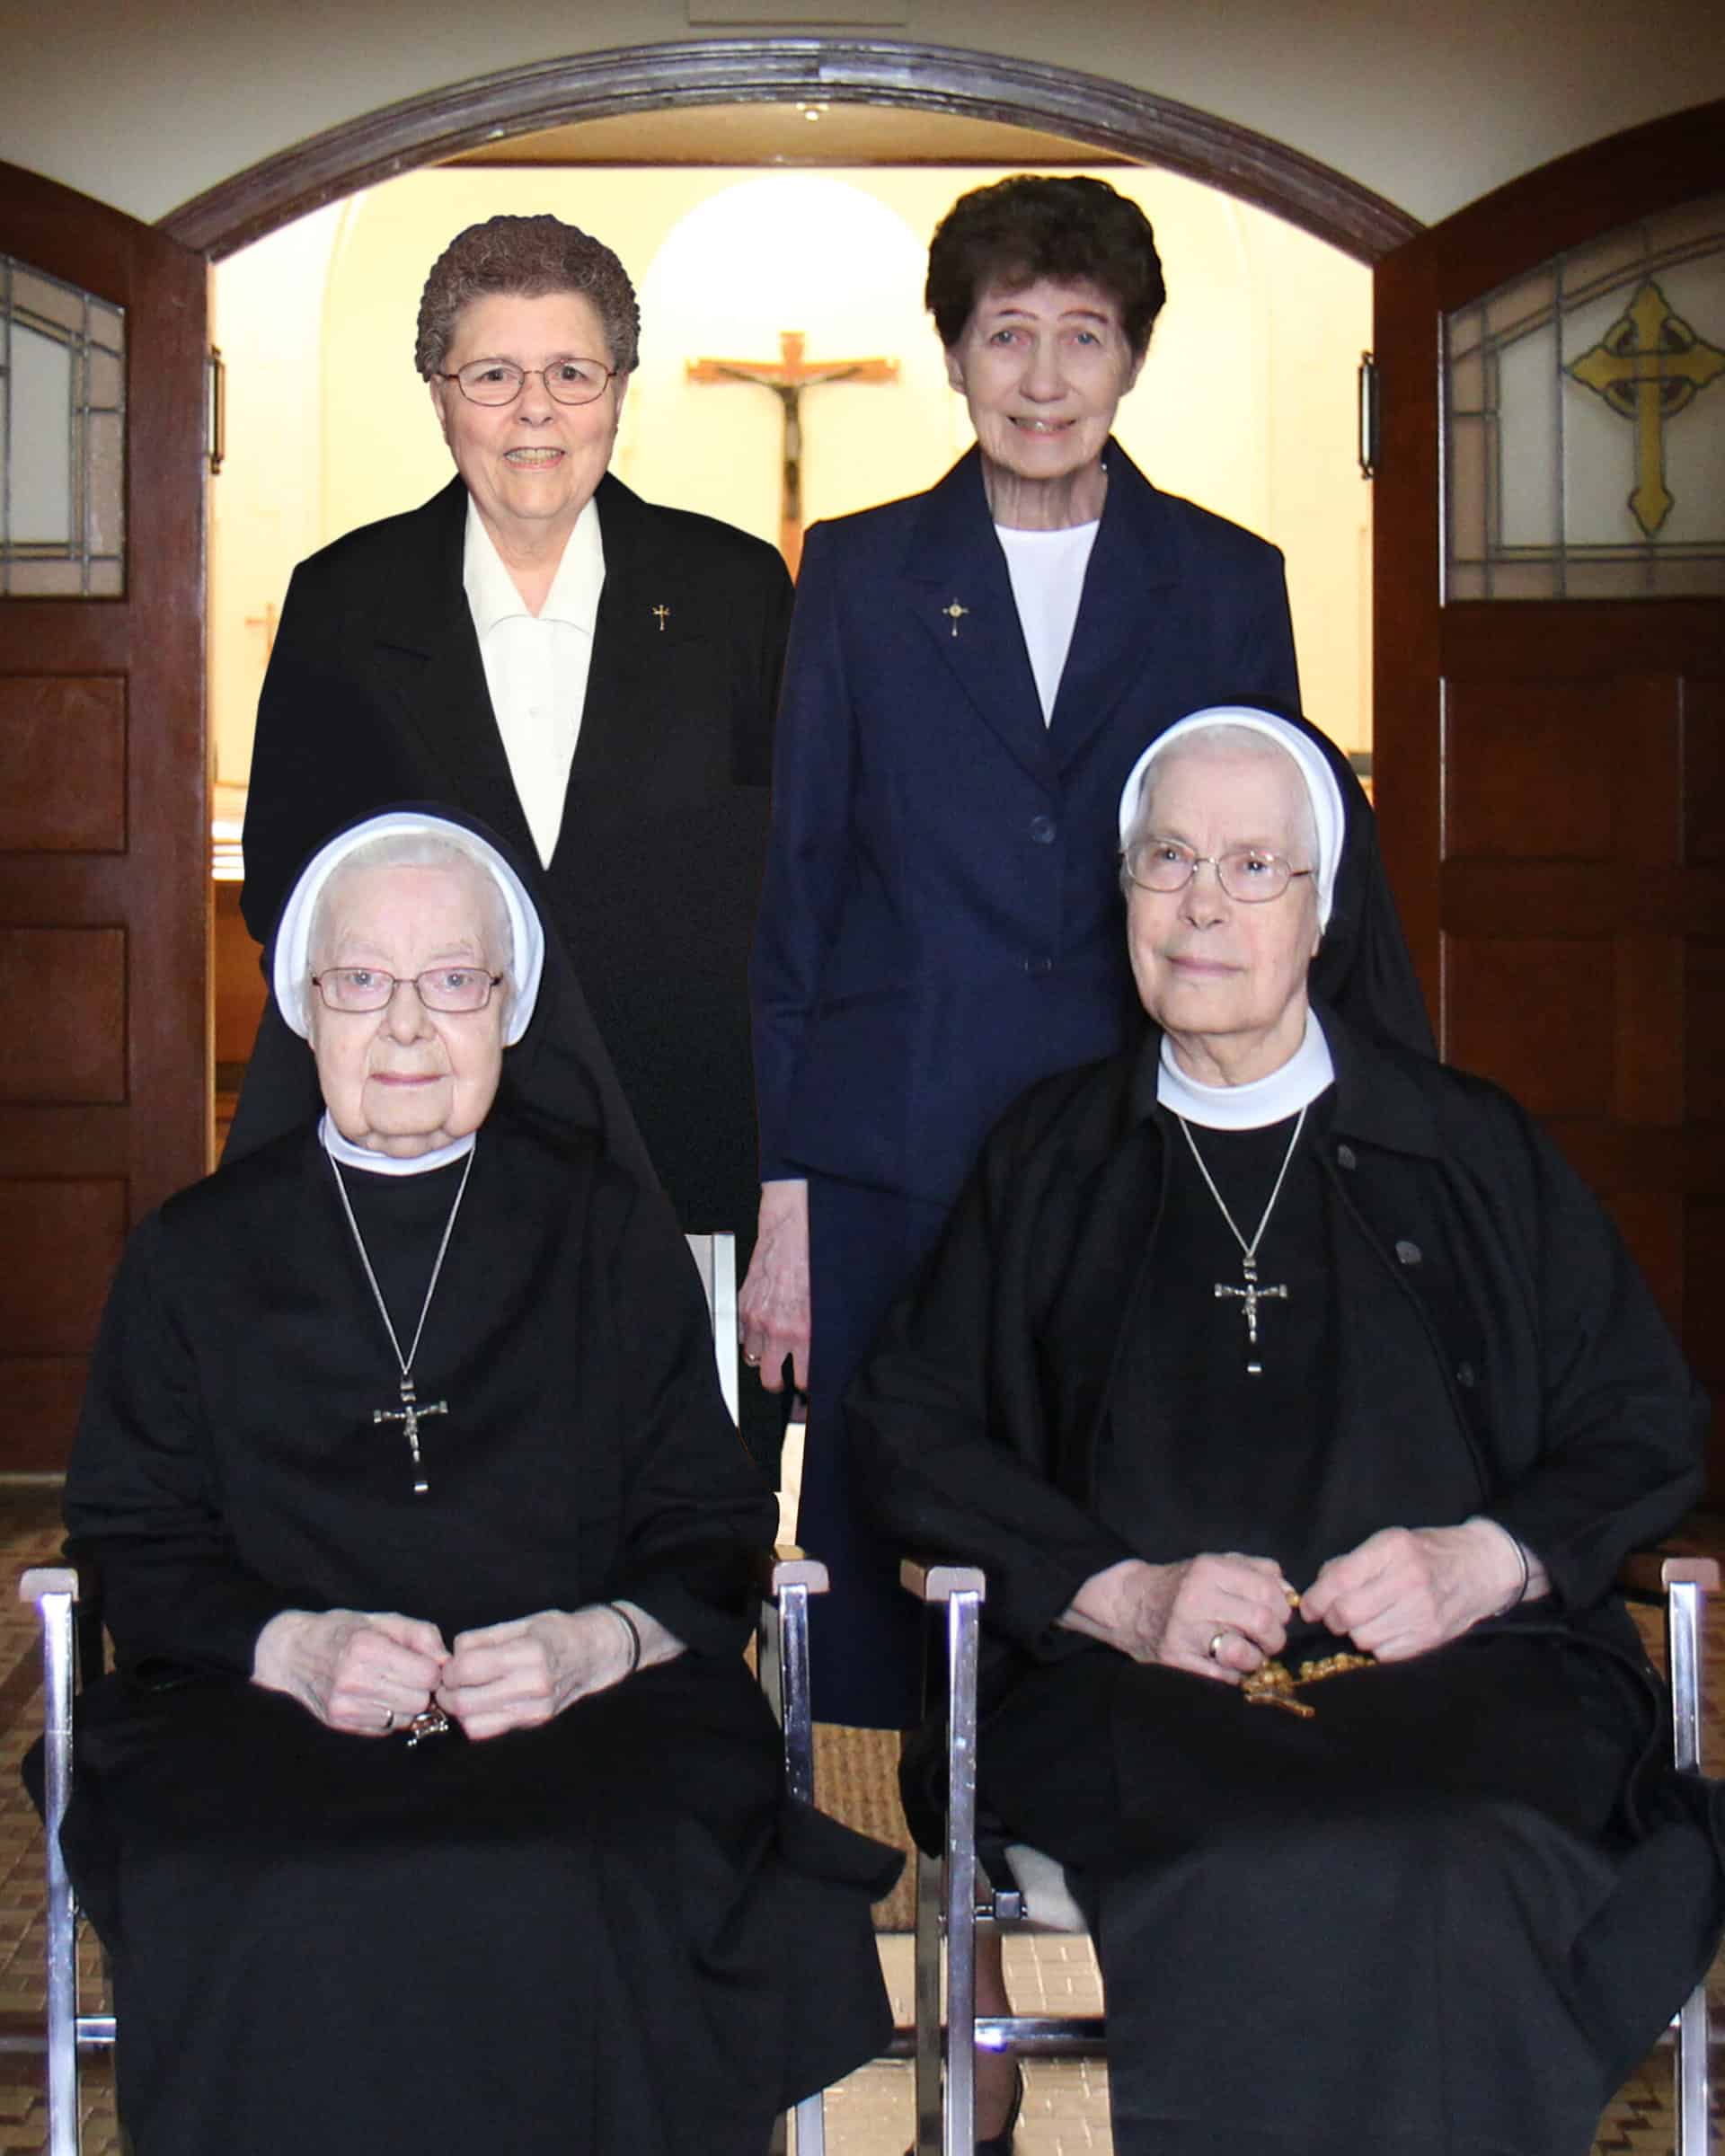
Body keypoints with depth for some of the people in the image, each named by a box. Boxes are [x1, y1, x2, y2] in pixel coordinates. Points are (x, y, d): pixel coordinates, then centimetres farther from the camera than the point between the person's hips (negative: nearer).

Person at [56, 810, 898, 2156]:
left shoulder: (614, 1233, 15)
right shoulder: (196, 1254, 16)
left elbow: (715, 1528, 10)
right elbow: (132, 1541, 9)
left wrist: (600, 1640, -12)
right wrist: (287, 1645, -12)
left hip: (586, 1719, 0)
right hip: (260, 1721, 1)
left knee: (573, 1914, -33)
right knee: (277, 1923, -33)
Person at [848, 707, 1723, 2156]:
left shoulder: (1477, 1151, 17)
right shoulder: (1049, 1159, 19)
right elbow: (910, 1428, 10)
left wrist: (1487, 1559, -7)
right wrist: (1118, 1591, -7)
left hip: (1468, 1668, 0)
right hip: (1132, 1685, 0)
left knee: (1450, 1884, -34)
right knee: (1266, 1888, -34)